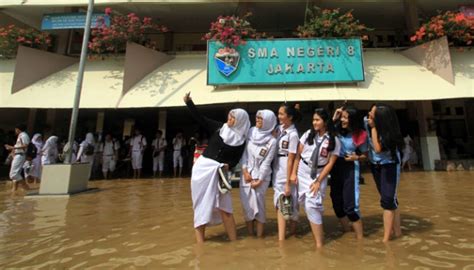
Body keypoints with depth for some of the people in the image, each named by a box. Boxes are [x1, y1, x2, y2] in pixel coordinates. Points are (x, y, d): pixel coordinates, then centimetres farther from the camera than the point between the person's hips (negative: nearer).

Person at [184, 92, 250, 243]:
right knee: (202, 202, 6)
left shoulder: (241, 140, 0)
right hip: (202, 168, 1)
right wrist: (189, 102, -4)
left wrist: (228, 165, -19)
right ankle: (199, 238, 19)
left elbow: (236, 159, 2)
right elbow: (200, 119, 1)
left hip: (219, 172, -1)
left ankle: (234, 239, 16)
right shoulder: (219, 127, 2)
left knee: (224, 205, 1)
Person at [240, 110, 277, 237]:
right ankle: (250, 234, 24)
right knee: (246, 205, 8)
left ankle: (259, 236, 16)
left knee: (258, 205, -1)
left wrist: (259, 180, -9)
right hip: (246, 174, 4)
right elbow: (244, 153, 0)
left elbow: (266, 163, -10)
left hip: (261, 176, -4)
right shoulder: (250, 133, -1)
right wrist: (245, 171, -6)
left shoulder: (272, 141, -11)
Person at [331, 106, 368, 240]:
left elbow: (365, 155, 1)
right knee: (337, 203, 13)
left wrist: (356, 157, -19)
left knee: (350, 205, -3)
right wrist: (333, 119, -11)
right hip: (335, 167, 5)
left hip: (350, 169, -4)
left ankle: (360, 237, 16)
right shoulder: (337, 130, -1)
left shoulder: (360, 135, -9)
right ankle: (347, 232, 35)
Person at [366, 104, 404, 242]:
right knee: (388, 199, 13)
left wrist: (374, 127, -31)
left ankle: (386, 237, 2)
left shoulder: (388, 131, -26)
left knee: (388, 199, -7)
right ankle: (395, 230, 27)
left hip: (390, 165, -4)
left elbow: (378, 149, -33)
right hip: (375, 165, 5)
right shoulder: (366, 121, -15)